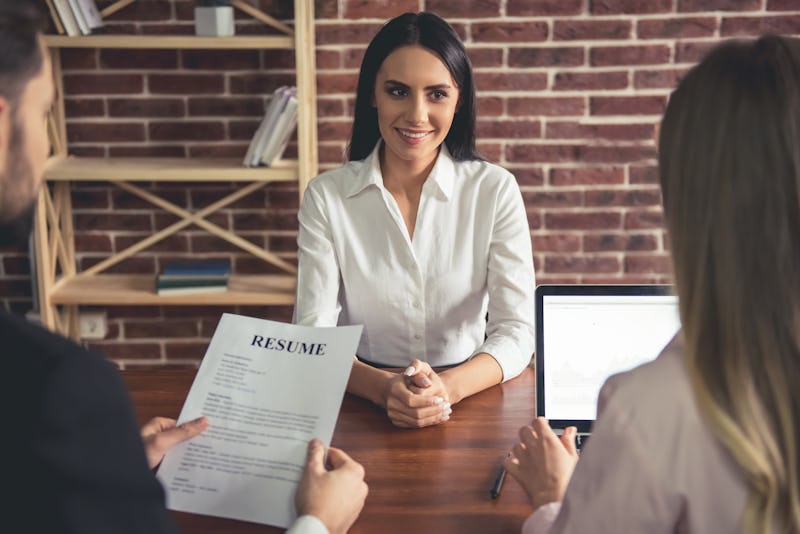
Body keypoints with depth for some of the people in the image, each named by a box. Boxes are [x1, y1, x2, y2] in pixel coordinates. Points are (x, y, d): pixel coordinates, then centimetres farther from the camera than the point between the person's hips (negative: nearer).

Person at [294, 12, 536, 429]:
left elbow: (516, 332, -8)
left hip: (470, 398, 0)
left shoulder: (495, 191, -3)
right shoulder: (326, 196, -3)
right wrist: (383, 388, -29)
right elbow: (313, 335, -8)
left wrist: (449, 387, -28)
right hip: (362, 403, 0)